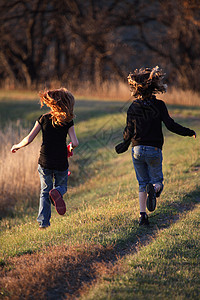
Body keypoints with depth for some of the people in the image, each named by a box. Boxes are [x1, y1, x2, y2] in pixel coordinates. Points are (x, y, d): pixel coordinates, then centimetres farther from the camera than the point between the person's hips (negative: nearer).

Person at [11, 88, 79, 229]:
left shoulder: (43, 119, -2)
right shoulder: (68, 121, -4)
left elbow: (29, 139, -4)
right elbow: (75, 142, -12)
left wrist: (17, 146, 14)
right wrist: (71, 148, 12)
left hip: (45, 162, 1)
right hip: (61, 163, -1)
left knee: (45, 191, 16)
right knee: (62, 186, 22)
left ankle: (43, 221, 4)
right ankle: (57, 192, -16)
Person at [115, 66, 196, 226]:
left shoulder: (133, 107, 2)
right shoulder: (159, 105, -4)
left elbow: (129, 131, 5)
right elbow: (170, 125, -9)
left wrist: (125, 144, 23)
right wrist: (189, 132, 2)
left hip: (137, 149, 2)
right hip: (154, 149, -2)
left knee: (142, 184, 13)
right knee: (157, 181, 13)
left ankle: (142, 216, 0)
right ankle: (153, 189, -25)